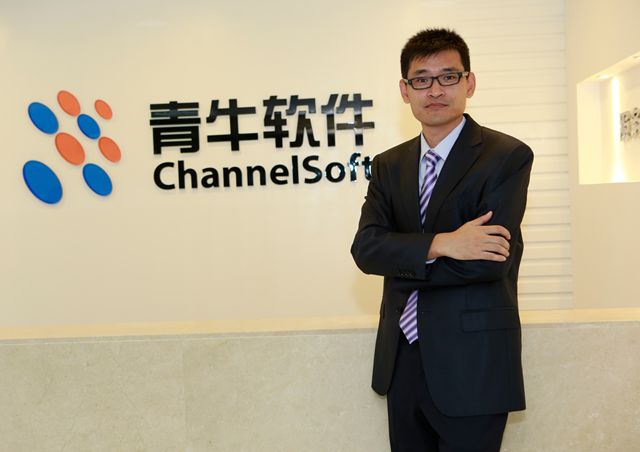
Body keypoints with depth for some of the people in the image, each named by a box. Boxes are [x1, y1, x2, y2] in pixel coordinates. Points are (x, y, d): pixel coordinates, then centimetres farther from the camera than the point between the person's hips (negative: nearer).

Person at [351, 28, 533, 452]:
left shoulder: (508, 157, -8)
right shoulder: (389, 165, 8)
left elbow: (491, 261, -18)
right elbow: (366, 247, -7)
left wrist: (400, 261, -10)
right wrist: (440, 244, -22)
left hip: (471, 367, -5)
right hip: (402, 361, 5)